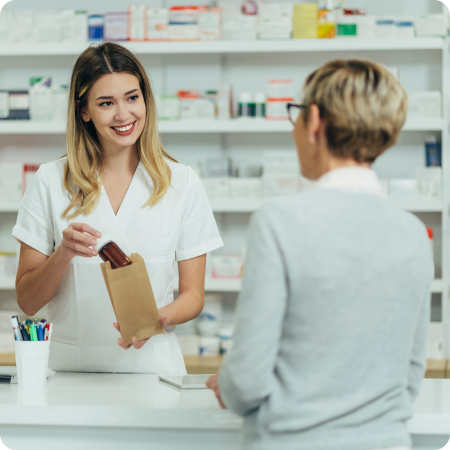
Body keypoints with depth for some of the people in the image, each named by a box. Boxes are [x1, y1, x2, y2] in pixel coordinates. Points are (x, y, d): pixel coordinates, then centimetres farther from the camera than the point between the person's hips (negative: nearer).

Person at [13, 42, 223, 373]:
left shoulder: (182, 184, 5)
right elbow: (27, 302, 6)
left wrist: (159, 317, -12)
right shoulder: (51, 182, 4)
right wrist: (64, 253, -12)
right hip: (72, 365, 0)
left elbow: (193, 296, 8)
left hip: (151, 365, 0)